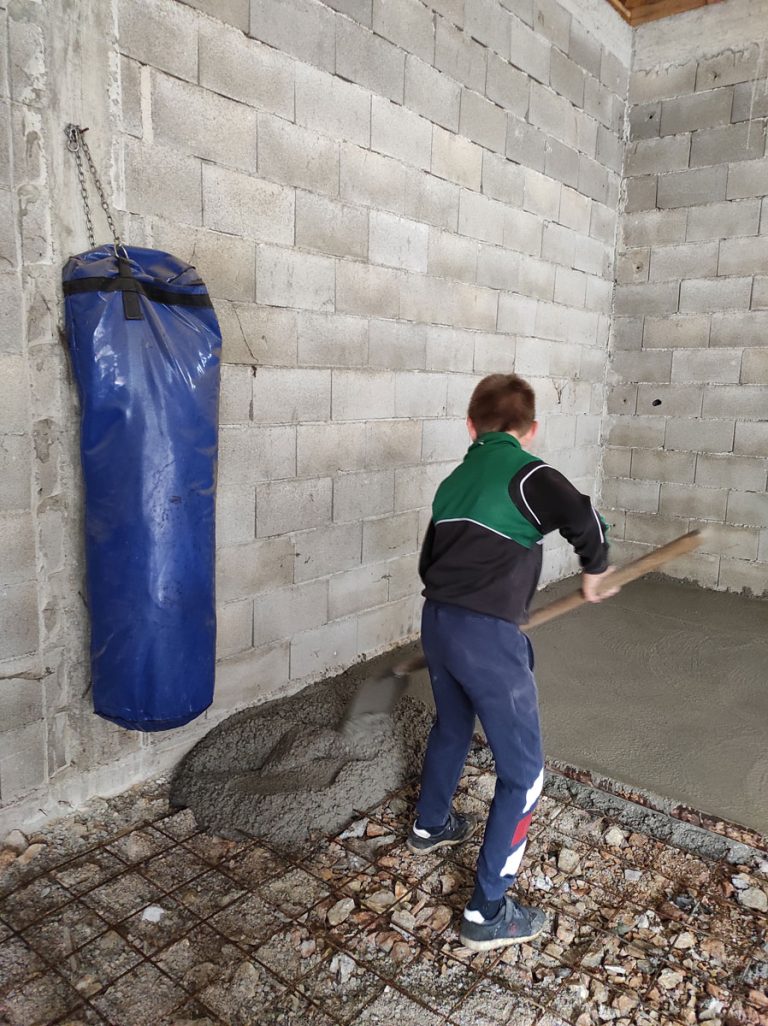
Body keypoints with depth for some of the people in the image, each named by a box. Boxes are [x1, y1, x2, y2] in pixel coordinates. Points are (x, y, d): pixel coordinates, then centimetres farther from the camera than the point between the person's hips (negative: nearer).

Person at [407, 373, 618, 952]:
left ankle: (430, 827, 54)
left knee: (451, 729, 32)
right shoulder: (522, 470, -7)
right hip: (487, 634, -8)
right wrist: (594, 572, -1)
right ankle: (488, 913, 14)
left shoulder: (454, 480, 15)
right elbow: (584, 520, -22)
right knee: (523, 771, 7)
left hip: (436, 621, 8)